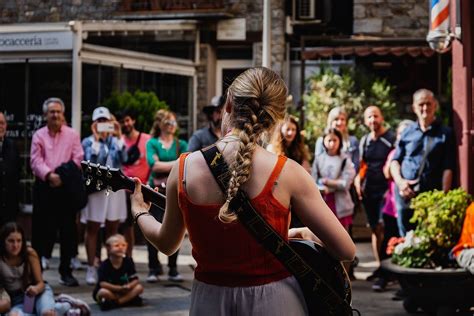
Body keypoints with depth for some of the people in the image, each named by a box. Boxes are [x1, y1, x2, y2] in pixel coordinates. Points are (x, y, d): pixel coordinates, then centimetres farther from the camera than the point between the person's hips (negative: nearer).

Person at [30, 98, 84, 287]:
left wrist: (63, 175, -14)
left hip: (66, 187, 0)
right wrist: (49, 175, -18)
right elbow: (36, 160, -2)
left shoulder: (72, 135, 8)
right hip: (44, 187, 0)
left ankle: (66, 271, 10)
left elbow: (77, 159, 0)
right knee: (41, 229, 0)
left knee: (68, 230, 1)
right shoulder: (38, 136, 8)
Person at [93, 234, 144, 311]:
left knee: (139, 288, -18)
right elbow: (102, 283, -26)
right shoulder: (105, 265, -16)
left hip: (123, 291, 4)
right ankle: (129, 299, -22)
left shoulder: (128, 262, -5)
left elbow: (135, 280, -6)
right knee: (104, 292, -37)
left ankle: (116, 302, -27)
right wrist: (120, 288, -32)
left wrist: (128, 286, -28)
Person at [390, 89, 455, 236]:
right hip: (405, 195, 4)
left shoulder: (445, 134, 2)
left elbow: (447, 169, -3)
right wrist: (400, 181, -2)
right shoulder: (407, 132, 13)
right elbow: (395, 161, 16)